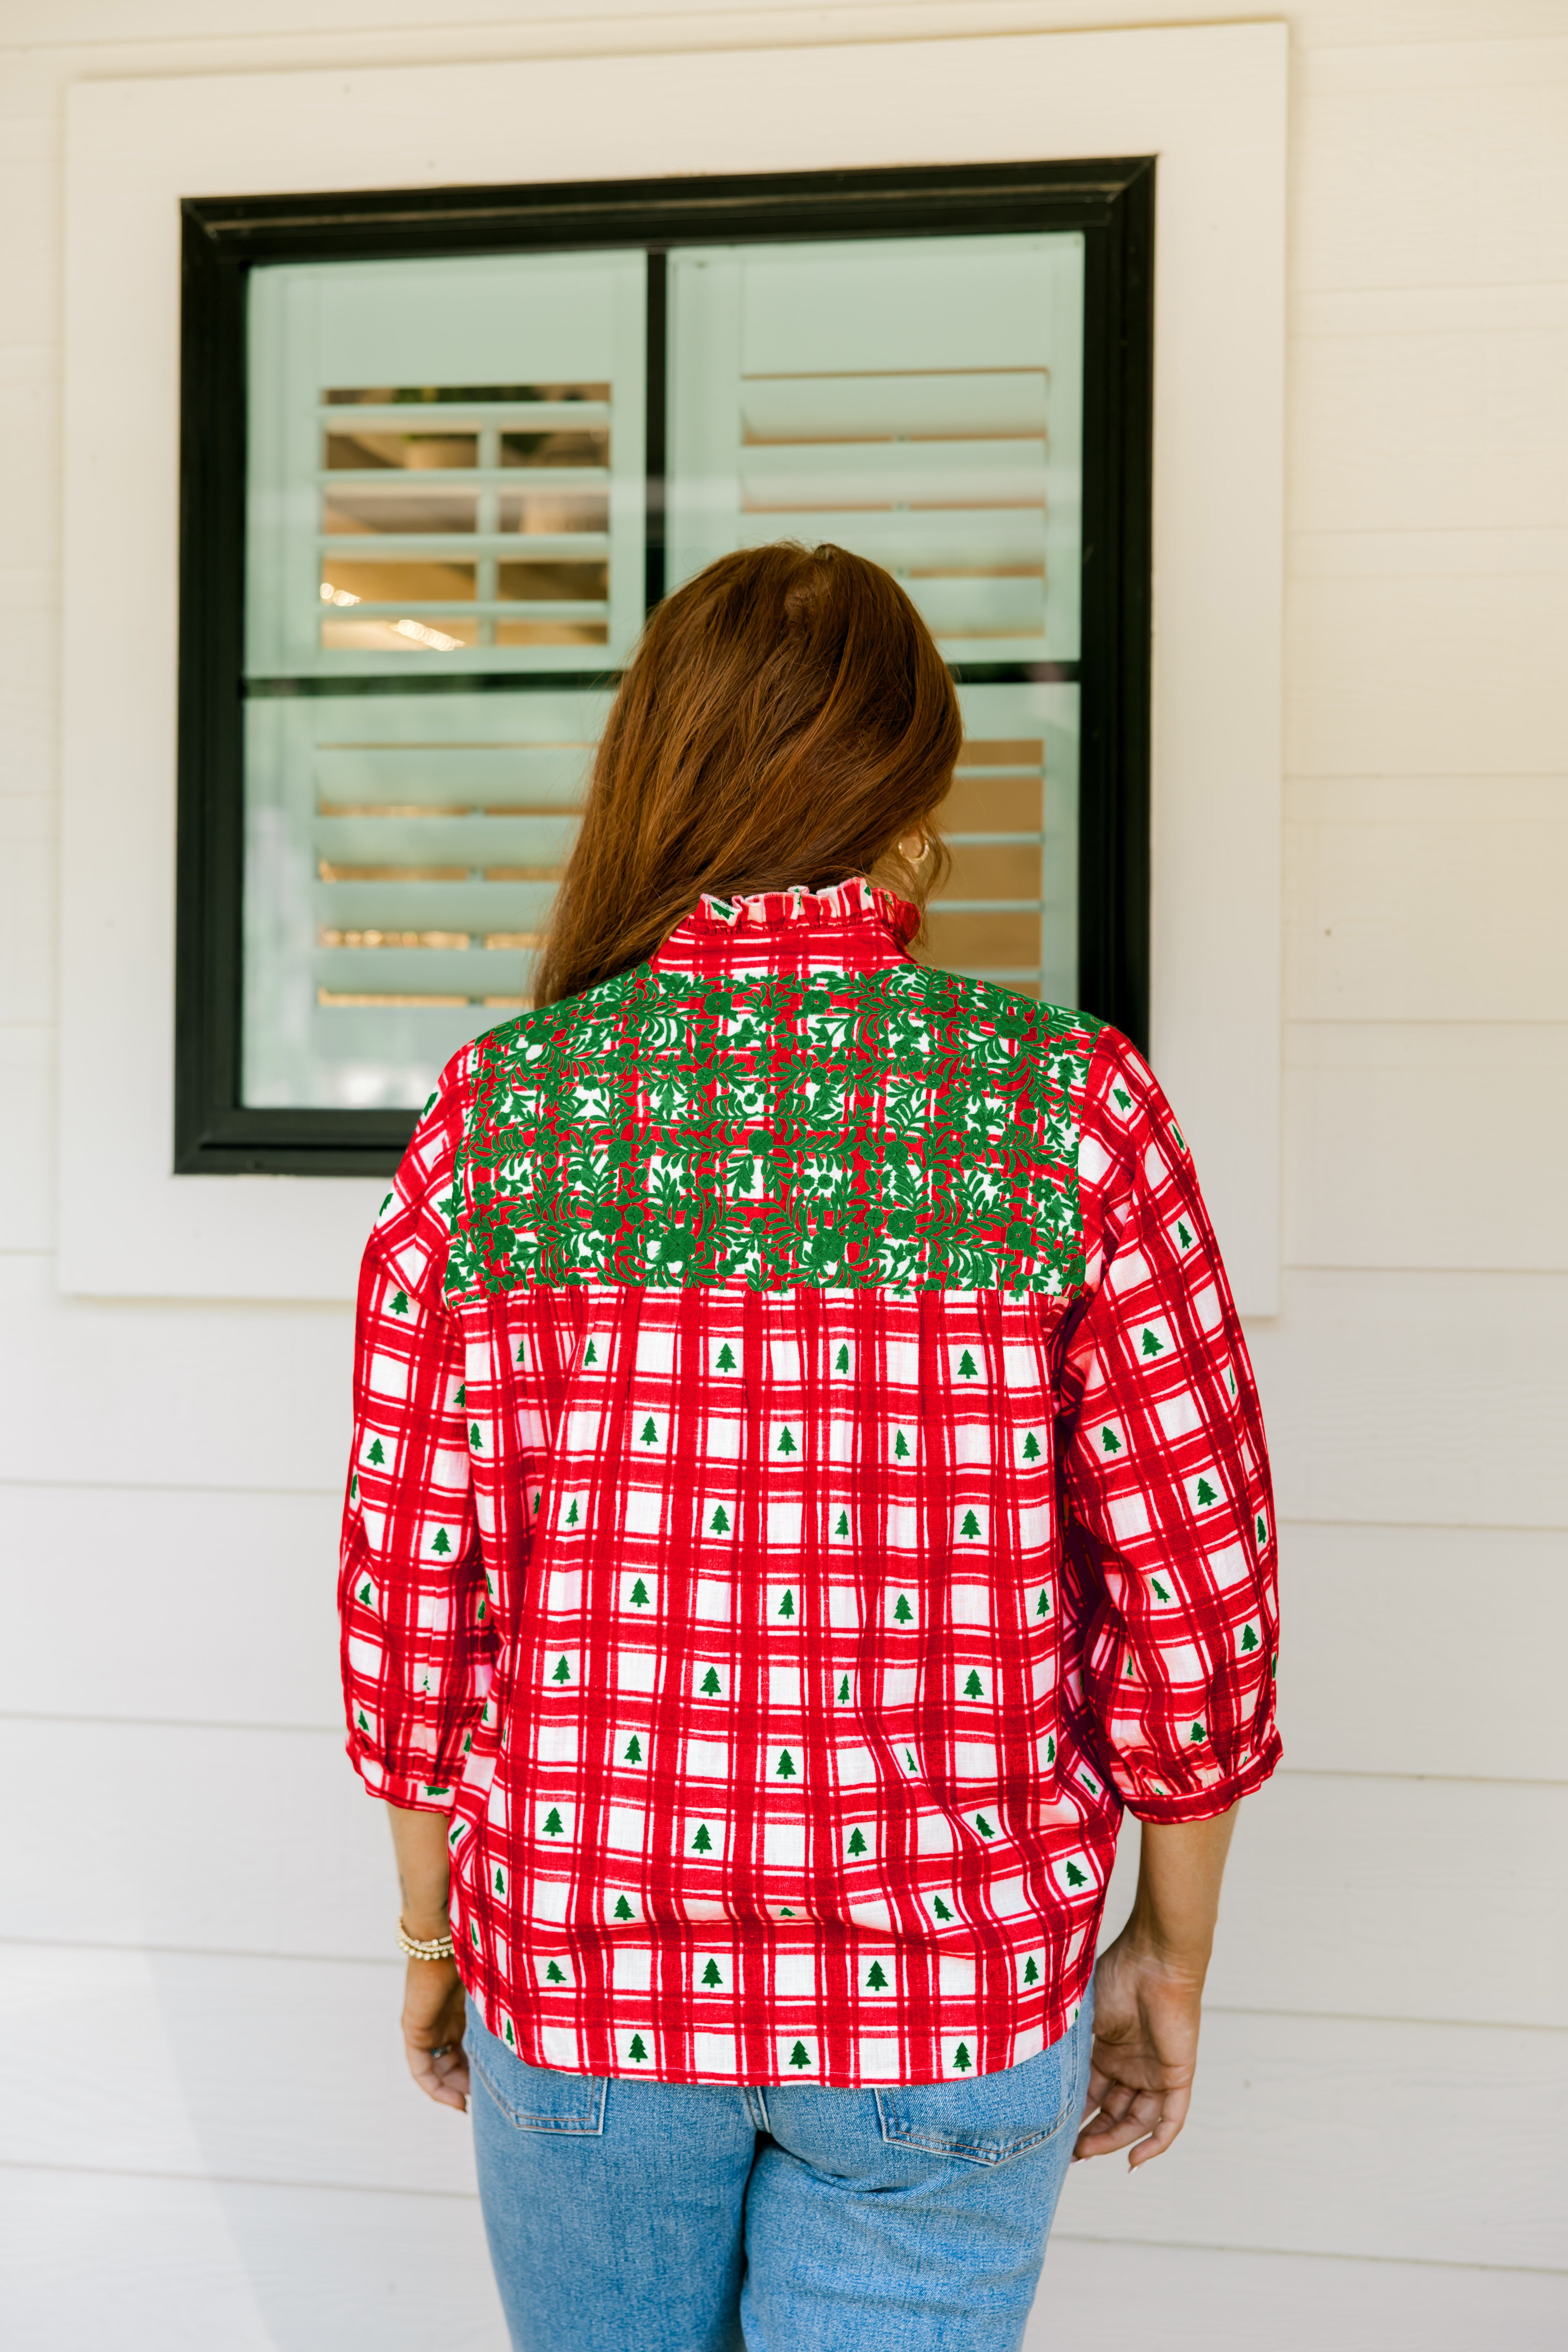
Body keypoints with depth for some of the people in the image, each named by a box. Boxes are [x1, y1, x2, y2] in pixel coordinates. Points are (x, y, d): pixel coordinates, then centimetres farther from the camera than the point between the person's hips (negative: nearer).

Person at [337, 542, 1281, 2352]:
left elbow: (412, 1579, -3)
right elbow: (1194, 1588, -7)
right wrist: (1171, 1954, 7)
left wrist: (431, 1930, 12)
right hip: (951, 1999, -1)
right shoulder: (1072, 1110, -11)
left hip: (586, 1978, 2)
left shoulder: (496, 1111, -7)